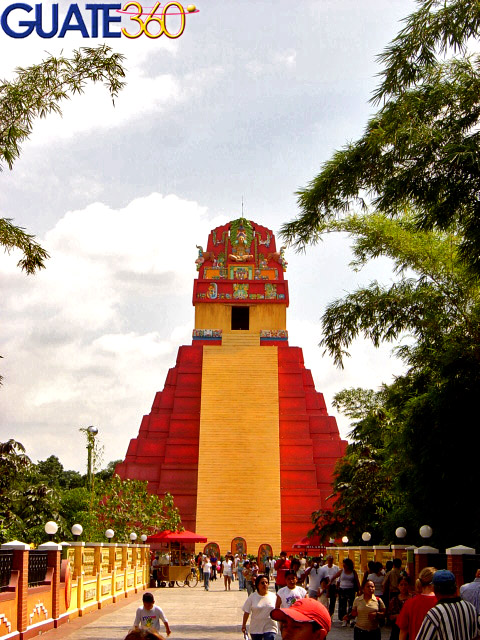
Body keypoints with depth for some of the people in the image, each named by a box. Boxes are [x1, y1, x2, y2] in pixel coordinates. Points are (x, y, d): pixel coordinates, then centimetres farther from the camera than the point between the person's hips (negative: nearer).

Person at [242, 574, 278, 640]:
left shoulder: (273, 596, 2)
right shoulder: (252, 597, -2)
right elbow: (246, 612, 2)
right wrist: (244, 625, 2)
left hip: (270, 628, -1)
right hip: (255, 629, 1)